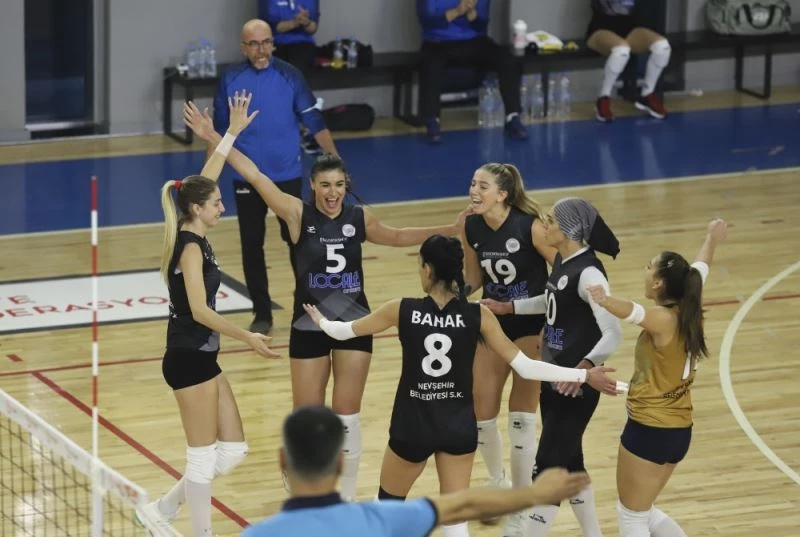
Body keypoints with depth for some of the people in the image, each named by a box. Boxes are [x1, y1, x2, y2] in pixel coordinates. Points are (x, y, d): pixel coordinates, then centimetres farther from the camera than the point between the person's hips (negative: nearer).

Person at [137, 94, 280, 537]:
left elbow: (207, 176, 20)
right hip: (189, 359, -10)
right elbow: (200, 311, -22)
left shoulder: (193, 238, 9)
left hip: (201, 358, 10)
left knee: (232, 451, 11)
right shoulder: (191, 247, -15)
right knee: (203, 457, -2)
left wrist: (233, 132, 23)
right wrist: (248, 337, -20)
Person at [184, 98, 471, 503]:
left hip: (354, 323, 2)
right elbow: (254, 175, -18)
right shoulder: (298, 214, -11)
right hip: (310, 326, -2)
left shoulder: (358, 218, -1)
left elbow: (395, 237, 19)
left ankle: (346, 499, 18)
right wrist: (213, 138, -24)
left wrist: (449, 230, 17)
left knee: (347, 416, 6)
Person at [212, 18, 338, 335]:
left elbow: (314, 121, -3)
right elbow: (219, 130, 5)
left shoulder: (288, 76, -6)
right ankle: (261, 313, 16)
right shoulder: (230, 80, -2)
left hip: (287, 174, -1)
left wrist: (334, 158, -11)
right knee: (251, 245, 5)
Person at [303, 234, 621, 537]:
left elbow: (346, 330, 6)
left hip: (413, 425, -1)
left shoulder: (403, 310, -10)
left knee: (389, 503, 22)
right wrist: (585, 375, -5)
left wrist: (321, 321, 29)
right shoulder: (478, 315, -9)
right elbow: (523, 366, -11)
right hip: (459, 425, 2)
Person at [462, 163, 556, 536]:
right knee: (480, 414, 7)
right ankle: (498, 484, 37)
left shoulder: (529, 225, -23)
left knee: (521, 419, -5)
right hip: (493, 323, 5)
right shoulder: (471, 227, -7)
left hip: (531, 326, -5)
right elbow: (473, 281, 7)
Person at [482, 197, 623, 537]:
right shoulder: (562, 261, 5)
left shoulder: (588, 272, -22)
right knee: (568, 462, 17)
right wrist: (508, 307, 25)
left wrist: (586, 366, -43)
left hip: (576, 386, -10)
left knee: (548, 467, -5)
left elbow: (613, 333, -29)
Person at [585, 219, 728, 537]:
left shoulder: (663, 320, -19)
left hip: (650, 430, -8)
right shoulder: (687, 313, 4)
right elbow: (699, 270, 25)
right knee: (643, 511, 21)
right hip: (678, 430, 8)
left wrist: (607, 301, -63)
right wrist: (712, 240, 43)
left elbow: (633, 312, -43)